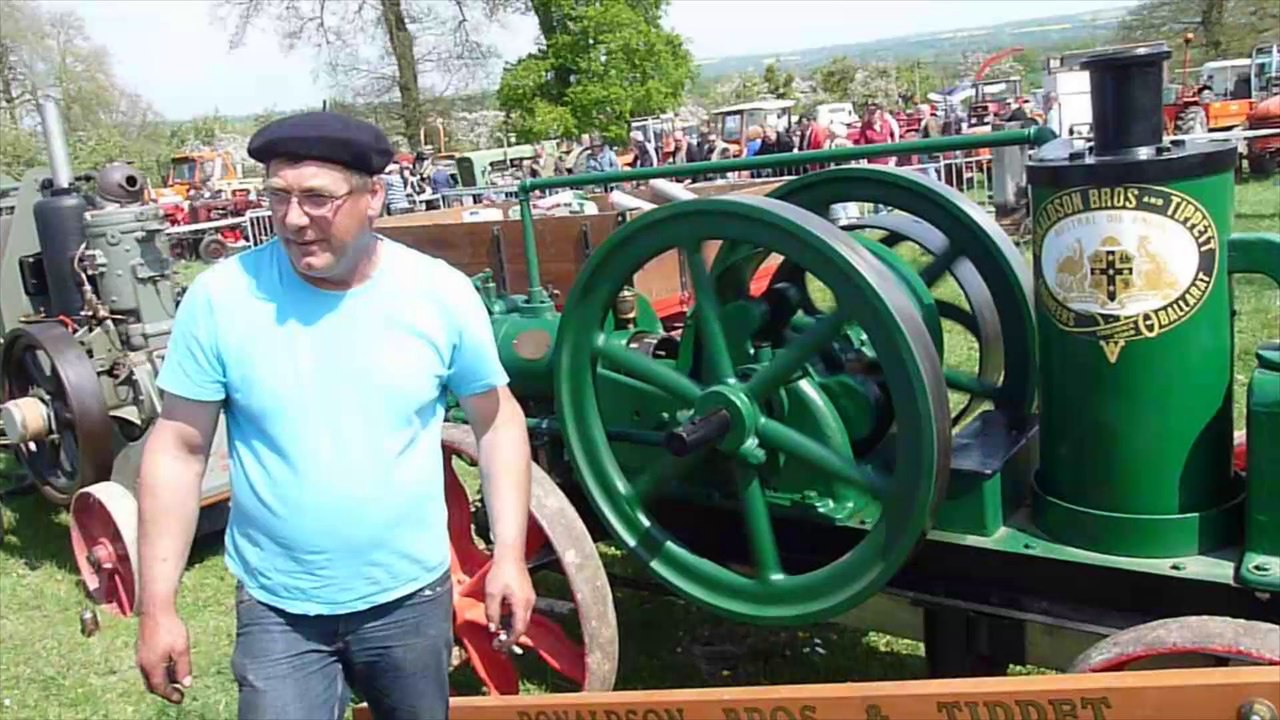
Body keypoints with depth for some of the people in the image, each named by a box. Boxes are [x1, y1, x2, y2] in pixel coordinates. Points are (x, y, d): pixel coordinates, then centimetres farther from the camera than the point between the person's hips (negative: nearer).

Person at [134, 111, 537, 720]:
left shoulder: (442, 294, -11)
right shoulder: (221, 297, -13)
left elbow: (498, 422, 0)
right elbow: (179, 449, -6)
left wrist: (509, 555, -5)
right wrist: (158, 606, -6)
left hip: (412, 597, 1)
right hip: (277, 610, -1)